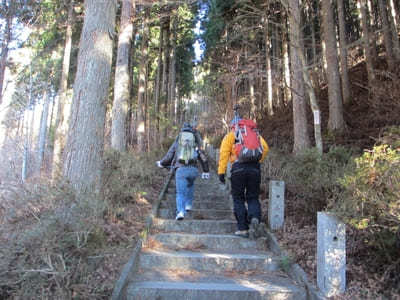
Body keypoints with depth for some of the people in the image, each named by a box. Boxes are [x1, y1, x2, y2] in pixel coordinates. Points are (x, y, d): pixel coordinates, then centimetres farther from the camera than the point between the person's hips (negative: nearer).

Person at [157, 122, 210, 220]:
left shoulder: (176, 143, 14)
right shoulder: (195, 145, 17)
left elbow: (168, 157, 15)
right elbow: (203, 158, 14)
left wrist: (161, 163, 34)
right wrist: (206, 171, 22)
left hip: (180, 170, -2)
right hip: (193, 169, 2)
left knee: (180, 193, 2)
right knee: (190, 185, 31)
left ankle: (181, 212, -16)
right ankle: (188, 205, 30)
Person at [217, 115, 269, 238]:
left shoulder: (230, 136, 15)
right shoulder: (255, 134, 23)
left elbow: (224, 153, 0)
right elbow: (265, 148, 5)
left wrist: (221, 171, -4)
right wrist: (258, 161, 15)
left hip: (238, 168, -2)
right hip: (255, 169, 2)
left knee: (238, 199, 9)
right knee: (253, 198, 11)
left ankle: (243, 229, 5)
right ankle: (254, 218, -18)